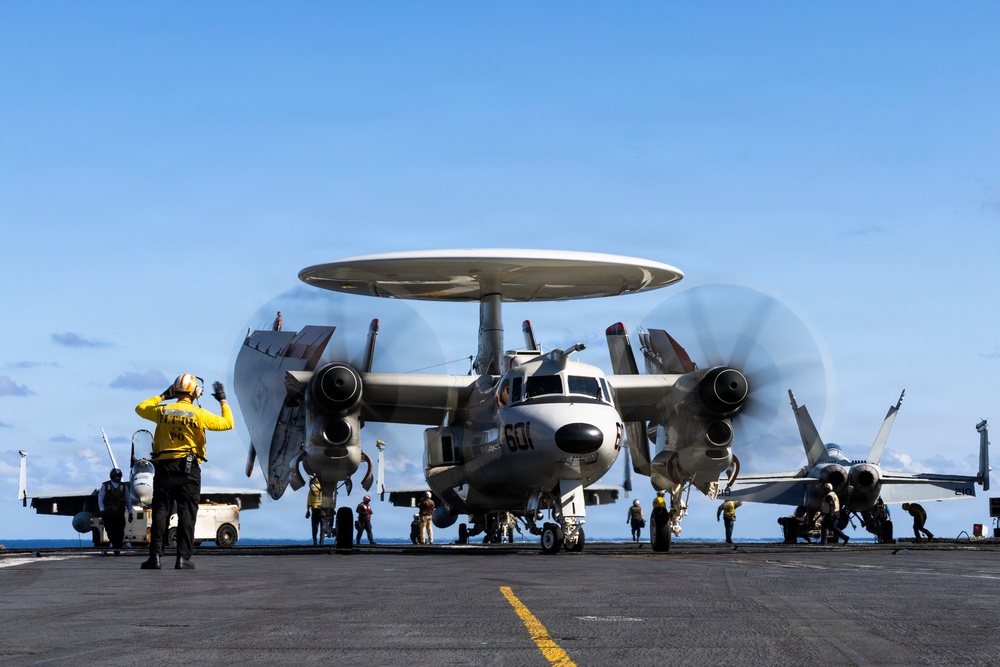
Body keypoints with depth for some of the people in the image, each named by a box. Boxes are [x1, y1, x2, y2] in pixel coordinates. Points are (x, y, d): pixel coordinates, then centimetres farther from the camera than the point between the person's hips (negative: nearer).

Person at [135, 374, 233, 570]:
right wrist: (223, 401, 12)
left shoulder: (163, 411, 4)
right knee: (187, 513, 0)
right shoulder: (199, 414, -5)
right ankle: (183, 558, -5)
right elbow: (227, 423, 0)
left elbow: (140, 408, 23)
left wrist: (163, 396, 28)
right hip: (189, 468, -2)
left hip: (164, 466, 2)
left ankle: (155, 556, 0)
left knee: (160, 511, 4)